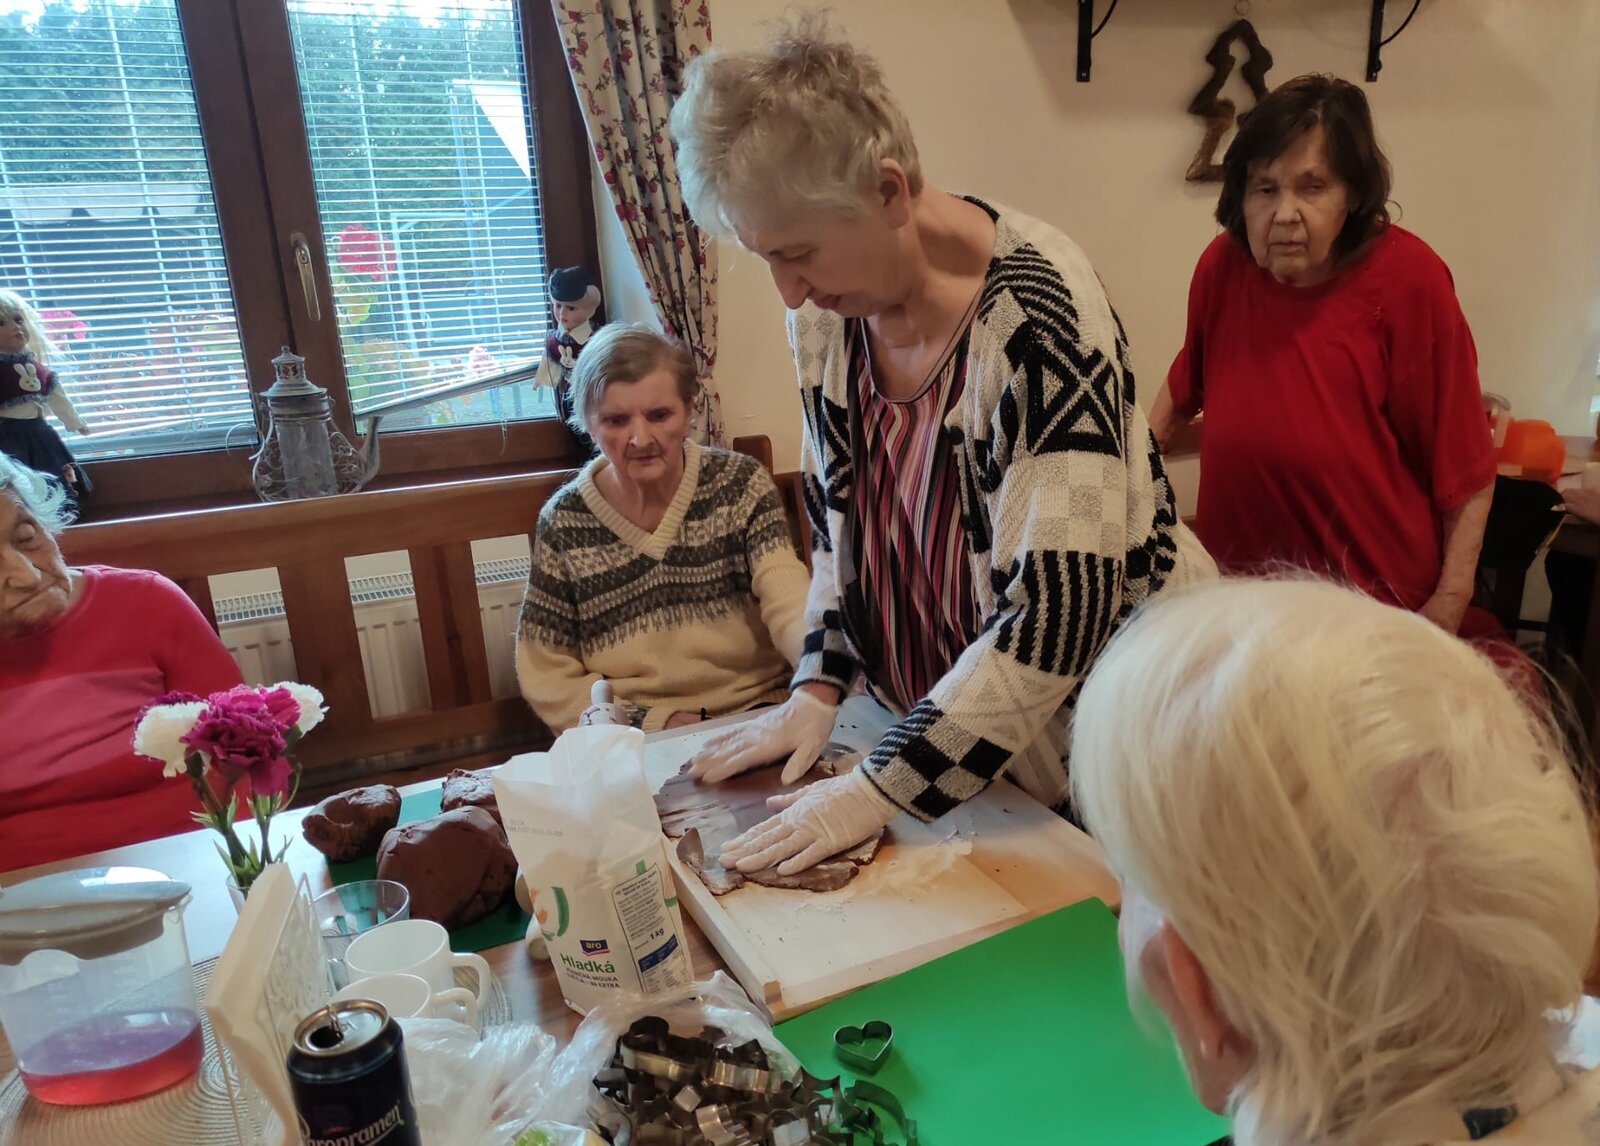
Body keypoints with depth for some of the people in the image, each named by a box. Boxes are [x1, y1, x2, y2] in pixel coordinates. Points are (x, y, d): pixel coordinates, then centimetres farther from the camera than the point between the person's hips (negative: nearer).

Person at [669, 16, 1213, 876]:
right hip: (946, 729, 6)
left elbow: (1059, 606, -31)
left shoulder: (1034, 312, -27)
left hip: (1104, 726, -5)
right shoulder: (824, 309, -7)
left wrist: (881, 788, -27)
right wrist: (818, 687, -4)